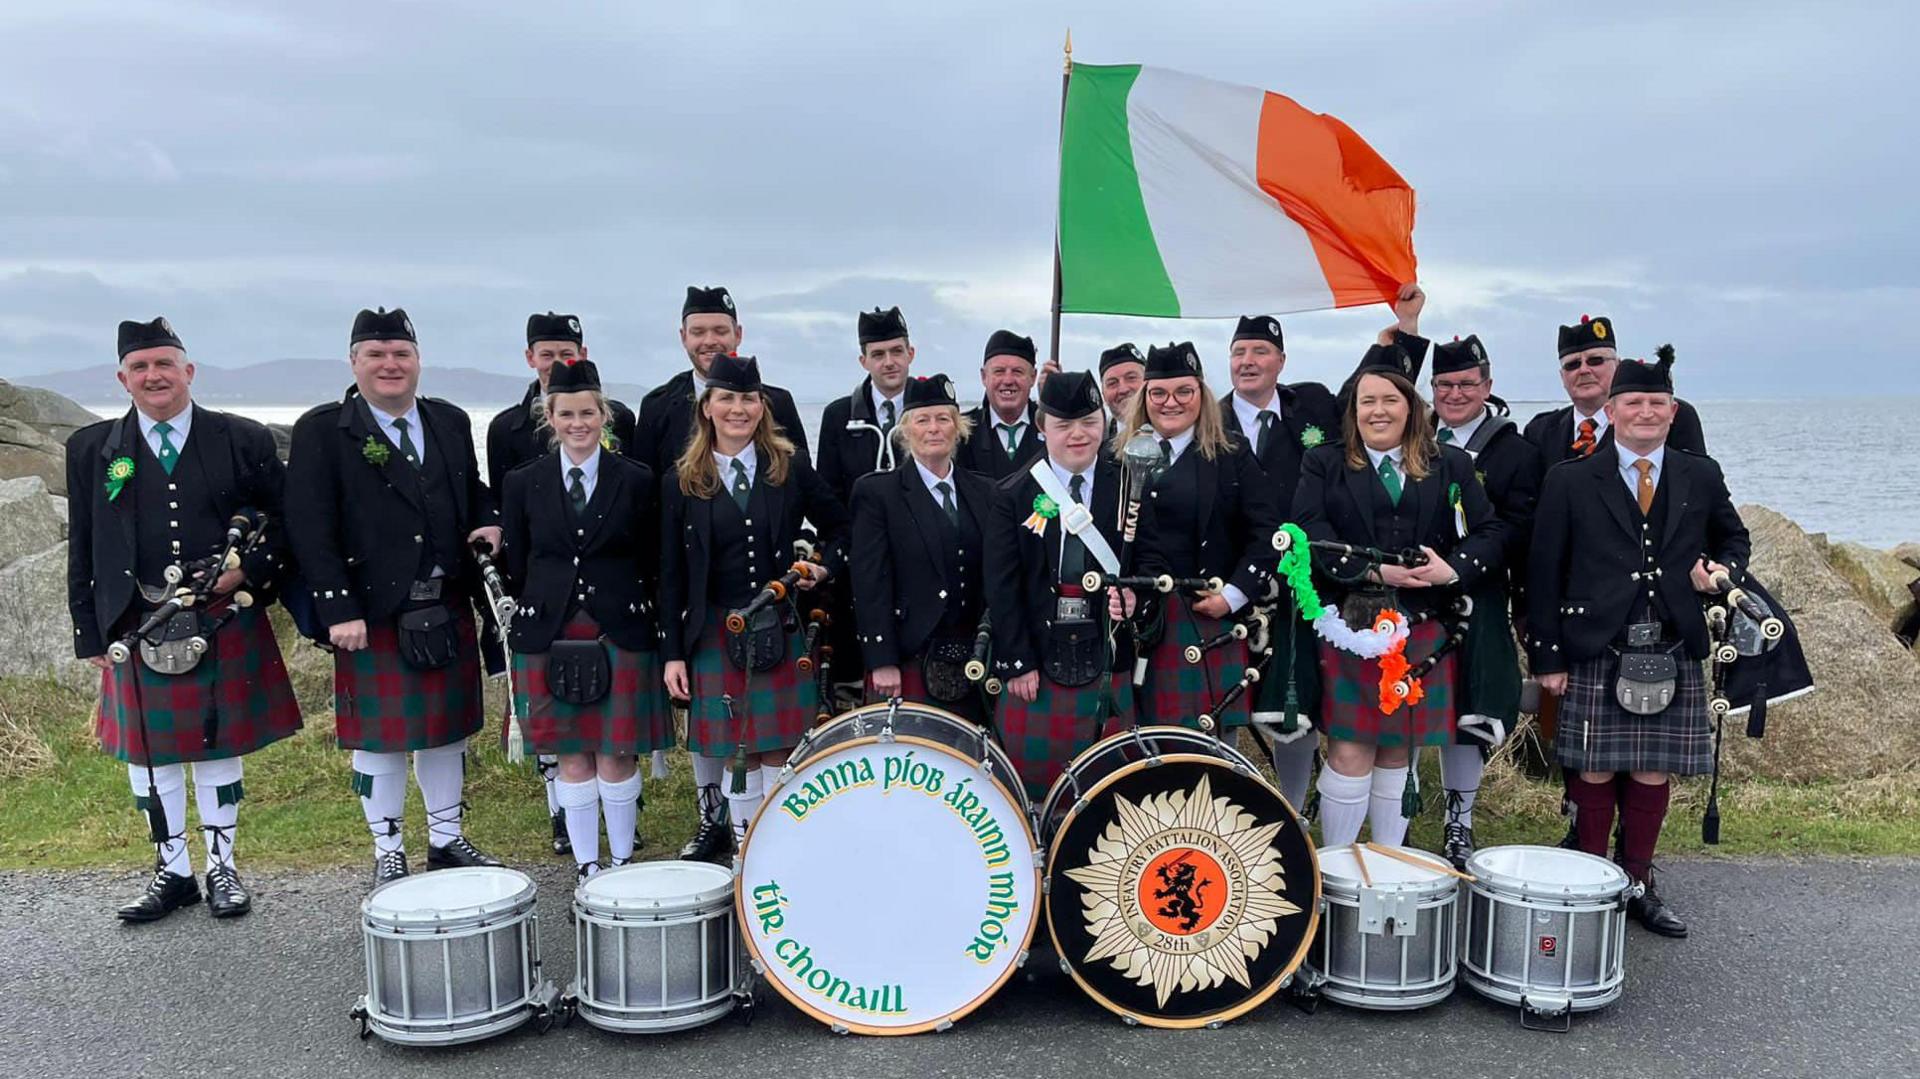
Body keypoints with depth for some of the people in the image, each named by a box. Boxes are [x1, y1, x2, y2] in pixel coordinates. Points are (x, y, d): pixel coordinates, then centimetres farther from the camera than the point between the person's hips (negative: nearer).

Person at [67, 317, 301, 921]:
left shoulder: (244, 441, 1)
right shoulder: (91, 449, 5)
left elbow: (286, 522, 6)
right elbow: (82, 551, 8)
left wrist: (250, 571, -10)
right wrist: (92, 635, 5)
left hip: (225, 625, -1)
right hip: (137, 629, 1)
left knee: (219, 747, 9)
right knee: (148, 754, 9)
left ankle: (222, 867, 23)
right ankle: (172, 872, 24)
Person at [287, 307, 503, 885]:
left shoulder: (451, 422, 10)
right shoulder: (322, 431, -5)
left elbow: (475, 491, 21)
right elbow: (311, 529, -11)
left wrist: (490, 523, -3)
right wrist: (338, 610, -17)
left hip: (448, 609, 5)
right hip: (372, 615, -4)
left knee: (448, 728, 14)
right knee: (380, 737, 6)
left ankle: (447, 838, 29)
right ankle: (387, 852, 21)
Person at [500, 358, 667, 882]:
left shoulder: (637, 481, 0)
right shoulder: (523, 483, 3)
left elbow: (652, 564, 4)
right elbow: (515, 566, 9)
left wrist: (625, 609, 2)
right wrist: (547, 608, 8)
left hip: (621, 634, -1)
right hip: (550, 637, 1)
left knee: (617, 754, 4)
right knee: (572, 757, 7)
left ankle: (622, 861, 19)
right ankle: (586, 867, 18)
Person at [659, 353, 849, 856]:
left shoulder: (790, 466, 3)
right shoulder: (682, 481, 3)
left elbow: (840, 528, 14)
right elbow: (672, 574, 3)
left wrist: (823, 566, -6)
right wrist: (673, 653, 0)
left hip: (779, 627, 0)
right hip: (715, 631, 0)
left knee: (777, 748, 3)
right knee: (736, 749, 5)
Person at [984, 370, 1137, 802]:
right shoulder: (1013, 496, 2)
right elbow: (1002, 587, -1)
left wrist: (1136, 595, -14)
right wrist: (1016, 663, -7)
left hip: (1111, 655, 1)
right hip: (1039, 663, 0)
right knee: (1033, 769, 5)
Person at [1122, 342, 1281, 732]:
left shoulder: (1232, 456, 6)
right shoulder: (1120, 458, 8)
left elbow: (1267, 532, -1)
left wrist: (1234, 595, -9)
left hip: (1212, 618, 0)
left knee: (1216, 737, 2)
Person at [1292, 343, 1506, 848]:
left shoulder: (1451, 466, 11)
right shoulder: (1324, 464, 5)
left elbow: (1491, 532, 5)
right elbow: (1310, 532, -9)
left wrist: (1454, 569, -14)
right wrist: (1374, 572, -18)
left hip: (1421, 630, 3)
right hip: (1350, 624, -2)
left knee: (1397, 751, 11)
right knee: (1350, 752, -4)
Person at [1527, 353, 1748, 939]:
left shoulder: (1702, 477, 9)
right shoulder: (1571, 481, 0)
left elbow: (1734, 538, 25)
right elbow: (1543, 574, -1)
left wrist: (1723, 570, 1)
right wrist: (1546, 656, -5)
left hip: (1673, 654, 3)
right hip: (1595, 653, -3)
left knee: (1653, 772, 9)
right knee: (1594, 771, 3)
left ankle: (1637, 884, 24)